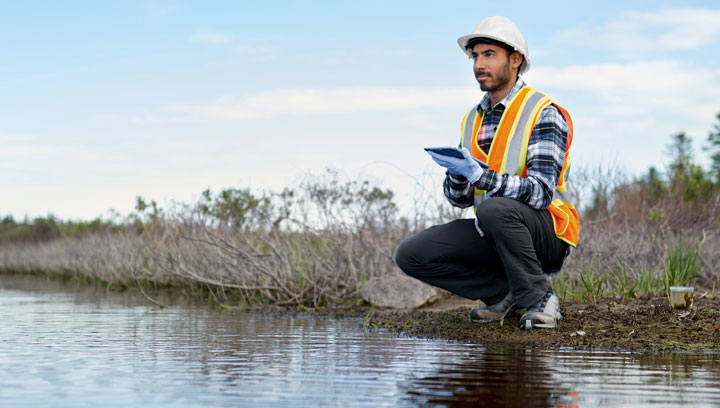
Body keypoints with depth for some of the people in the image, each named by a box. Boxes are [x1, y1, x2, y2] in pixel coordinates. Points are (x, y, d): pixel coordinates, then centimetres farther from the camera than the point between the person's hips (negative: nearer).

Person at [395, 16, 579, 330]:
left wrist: (480, 175, -33)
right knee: (411, 255, -10)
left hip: (546, 233, -7)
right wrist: (458, 175, -15)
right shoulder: (473, 119, 11)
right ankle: (506, 290, 0)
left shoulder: (544, 114, -11)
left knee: (494, 209, -39)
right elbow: (461, 199, 9)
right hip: (493, 234, 7)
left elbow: (541, 192, -23)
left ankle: (538, 298, -17)